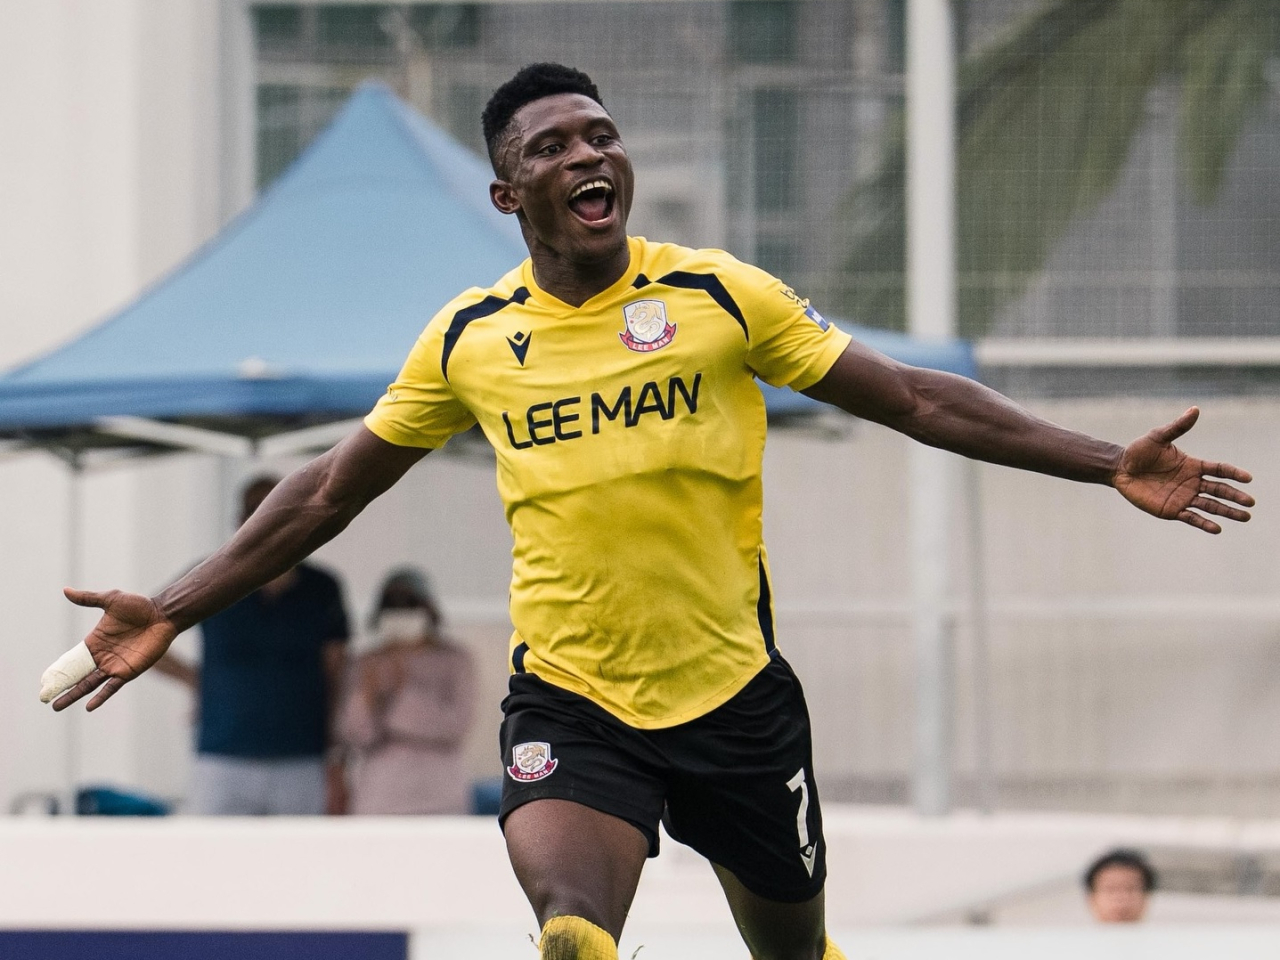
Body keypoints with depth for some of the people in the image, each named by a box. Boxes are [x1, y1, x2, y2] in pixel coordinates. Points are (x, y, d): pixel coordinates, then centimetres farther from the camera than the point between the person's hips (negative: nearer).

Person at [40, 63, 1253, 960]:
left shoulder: (721, 297, -3)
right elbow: (333, 488, 11)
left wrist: (1111, 465, -3)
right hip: (569, 701, -1)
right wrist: (170, 611, 8)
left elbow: (908, 398, 2)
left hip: (734, 692, 1)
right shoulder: (469, 339, 1)